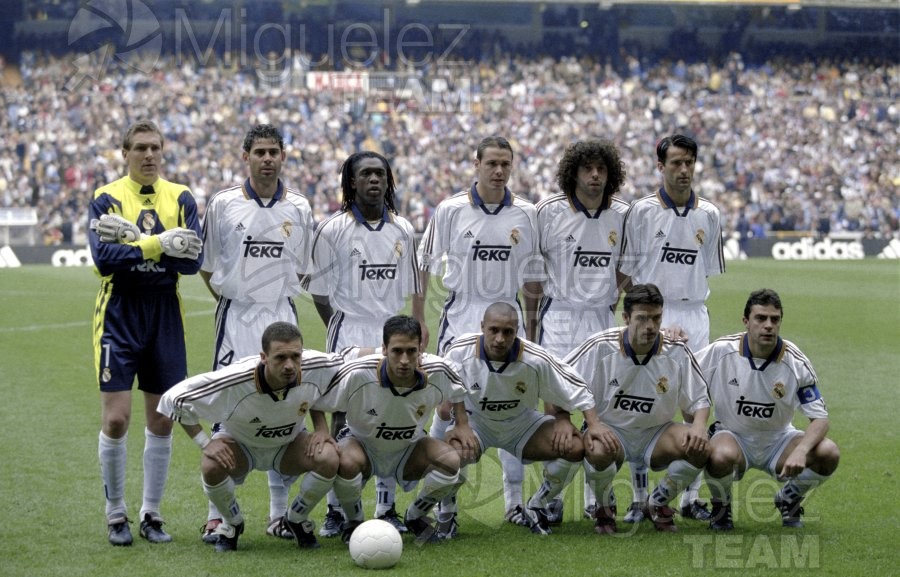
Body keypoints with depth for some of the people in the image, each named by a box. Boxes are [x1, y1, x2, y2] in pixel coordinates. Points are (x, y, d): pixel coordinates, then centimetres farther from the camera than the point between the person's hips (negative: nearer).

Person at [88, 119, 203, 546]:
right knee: (116, 419, -5)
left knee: (161, 421, 6)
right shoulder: (107, 198, -2)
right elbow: (104, 258, -15)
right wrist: (159, 243, -21)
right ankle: (115, 513, 9)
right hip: (118, 314, -3)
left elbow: (193, 259, -9)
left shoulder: (180, 198, 5)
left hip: (165, 314, 3)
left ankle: (151, 513, 17)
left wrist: (133, 238, -16)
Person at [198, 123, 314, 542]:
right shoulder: (222, 204, 0)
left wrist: (277, 296, 7)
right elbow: (206, 264, 7)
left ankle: (279, 513, 12)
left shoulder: (298, 208, 6)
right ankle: (217, 515, 2)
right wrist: (231, 298, 3)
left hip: (282, 316, 2)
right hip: (235, 318, -2)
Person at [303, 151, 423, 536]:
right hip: (348, 333, -3)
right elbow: (319, 290, 1)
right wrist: (342, 329, 0)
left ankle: (386, 508, 13)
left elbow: (411, 289, 14)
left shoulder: (403, 230, 9)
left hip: (392, 332, 4)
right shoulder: (333, 229, -3)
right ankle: (335, 510, 2)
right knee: (343, 418, -4)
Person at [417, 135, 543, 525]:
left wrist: (532, 328, 11)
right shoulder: (450, 210, -2)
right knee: (448, 406, -2)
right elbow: (424, 263, 6)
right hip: (460, 314, -1)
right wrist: (418, 319, 4)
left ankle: (514, 499, 8)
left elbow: (532, 276, 11)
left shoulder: (525, 214, 4)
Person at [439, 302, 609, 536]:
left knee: (576, 446, -19)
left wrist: (594, 426, -18)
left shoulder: (536, 359, -22)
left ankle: (538, 508, 6)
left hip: (522, 424, 2)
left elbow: (576, 389, -10)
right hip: (475, 422, -2)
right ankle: (447, 505, 1)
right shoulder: (461, 352, -23)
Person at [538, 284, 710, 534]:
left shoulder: (677, 352, -8)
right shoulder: (600, 346, -14)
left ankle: (659, 502, 6)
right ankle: (603, 508, -2)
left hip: (655, 434, 3)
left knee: (699, 448, -25)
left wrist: (699, 425, -22)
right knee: (599, 450, -38)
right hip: (610, 430, -3)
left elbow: (699, 399, 2)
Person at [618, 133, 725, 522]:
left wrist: (690, 304, 6)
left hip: (694, 317, 3)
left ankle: (690, 497, 12)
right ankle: (639, 498, 6)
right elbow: (626, 271, 1)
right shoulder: (641, 212, -2)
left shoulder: (708, 215, 7)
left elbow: (708, 270, 14)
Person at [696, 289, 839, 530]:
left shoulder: (796, 362, -14)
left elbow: (820, 418, -14)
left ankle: (789, 499, 8)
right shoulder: (721, 351, -15)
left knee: (828, 454, -25)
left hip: (777, 439, 2)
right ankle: (721, 507, -2)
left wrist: (800, 451, -34)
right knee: (720, 456, -39)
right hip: (733, 437, -2)